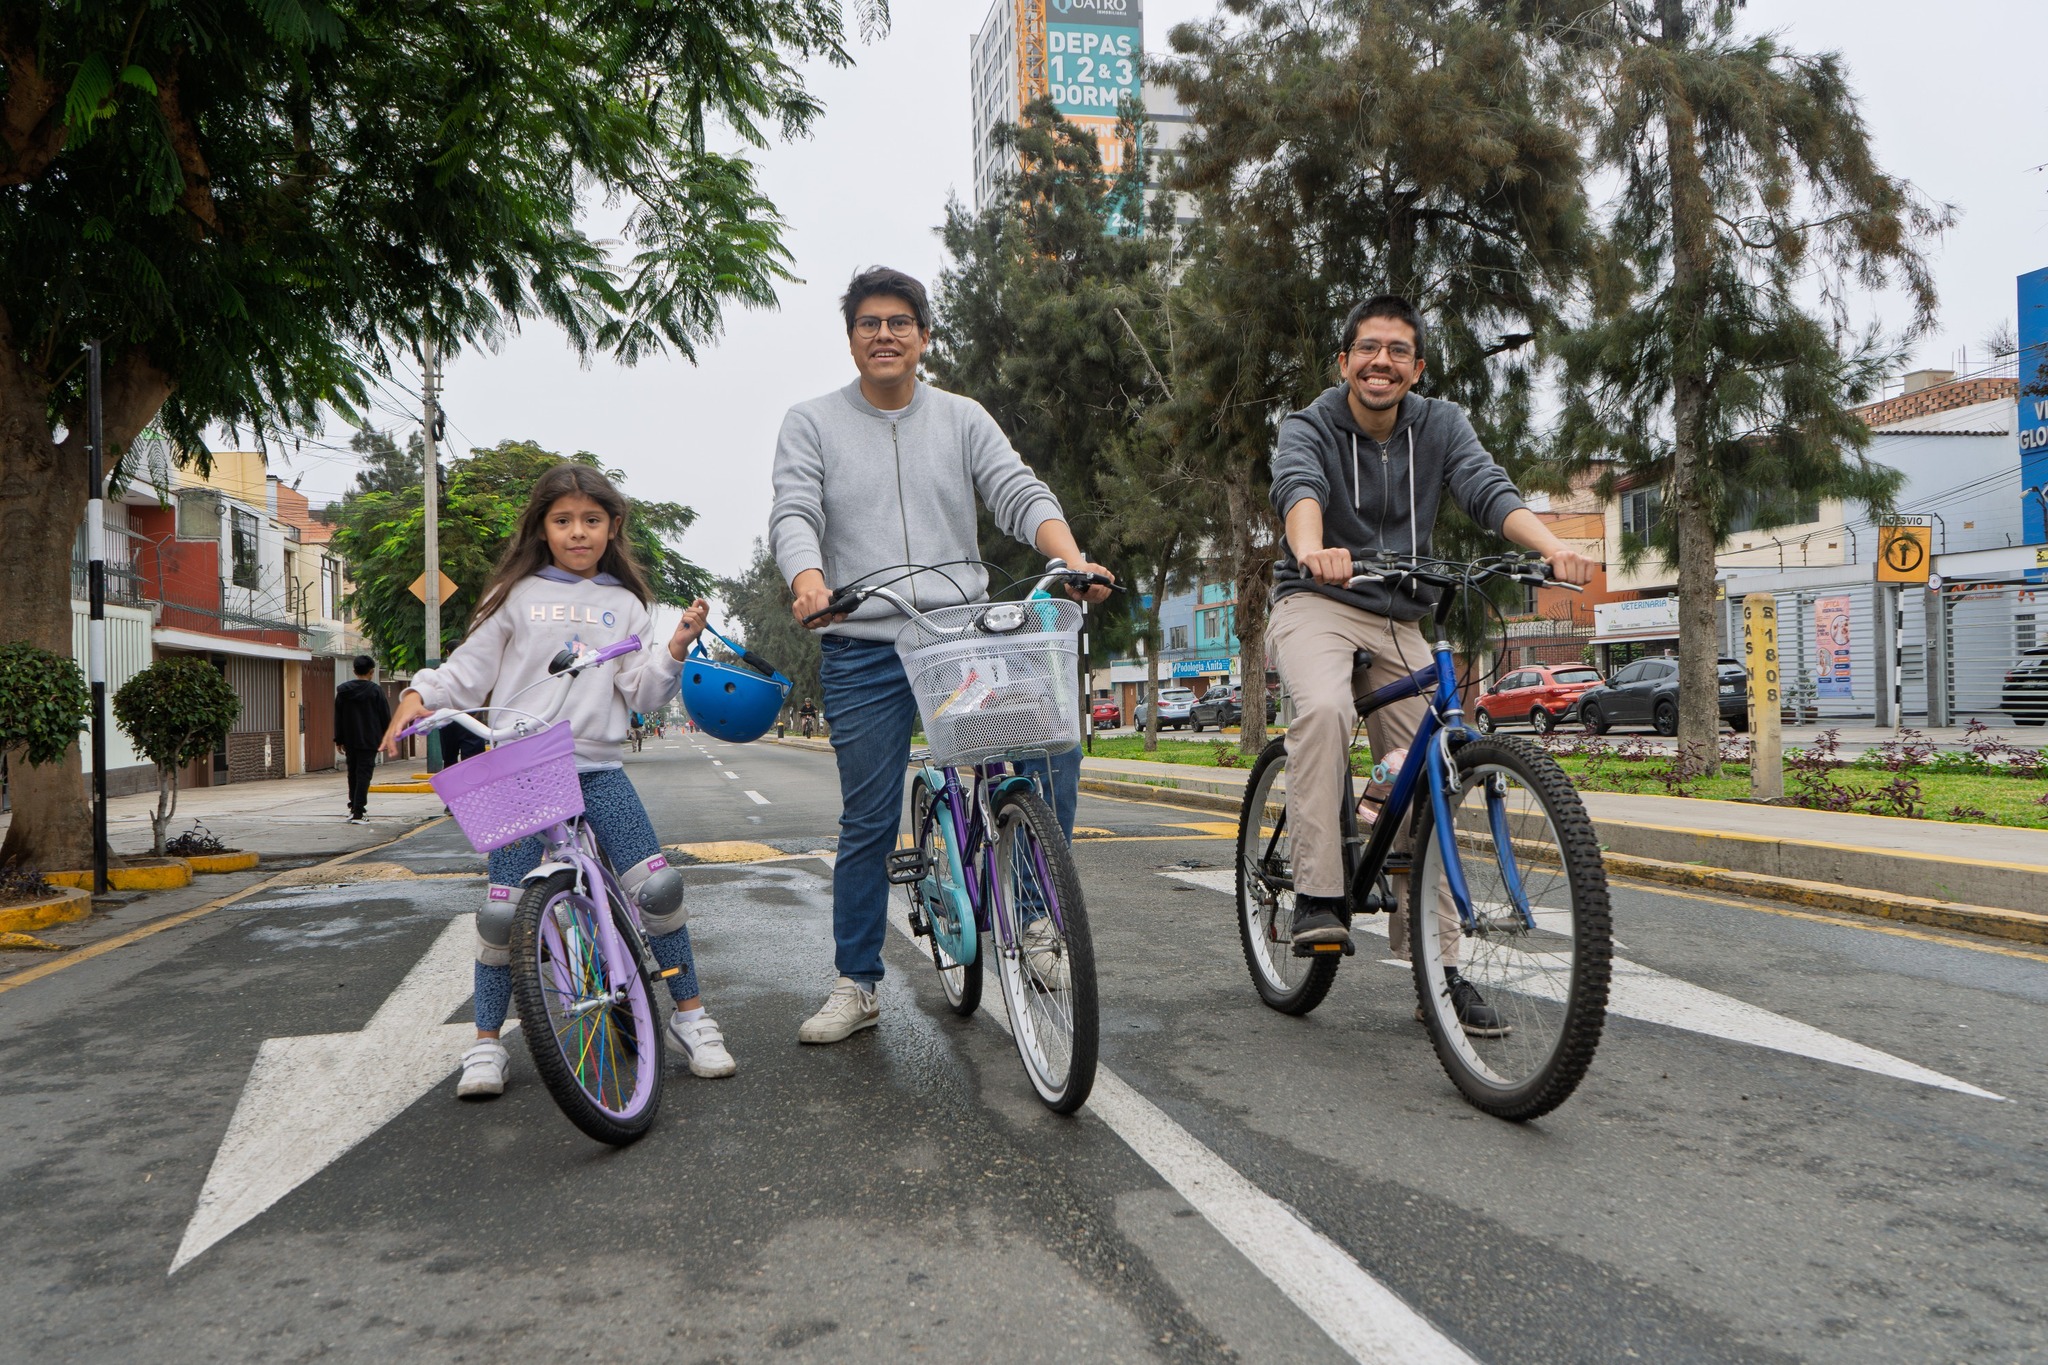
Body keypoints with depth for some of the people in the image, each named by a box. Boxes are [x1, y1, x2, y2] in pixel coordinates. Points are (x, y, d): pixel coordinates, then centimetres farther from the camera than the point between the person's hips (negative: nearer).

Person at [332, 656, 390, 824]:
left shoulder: (342, 690, 5)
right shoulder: (375, 690, -8)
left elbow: (338, 717, 8)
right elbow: (385, 716, -4)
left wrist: (339, 740, 13)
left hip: (350, 741, 4)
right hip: (369, 741, -4)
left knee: (353, 773, 17)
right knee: (364, 774, -5)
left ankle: (353, 807, 24)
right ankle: (358, 813, -10)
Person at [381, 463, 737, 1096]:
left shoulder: (624, 604, 14)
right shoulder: (517, 595, 9)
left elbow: (641, 693, 8)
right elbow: (470, 668, 9)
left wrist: (676, 647, -6)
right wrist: (418, 695, -7)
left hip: (598, 769, 2)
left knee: (657, 886, -9)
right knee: (504, 910, -6)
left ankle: (690, 1015, 6)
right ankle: (486, 1042, 11)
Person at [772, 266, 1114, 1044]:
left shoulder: (963, 420, 12)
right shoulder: (812, 424, 8)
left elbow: (1021, 496, 0)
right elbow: (793, 514, -5)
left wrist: (1073, 561, -20)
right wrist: (809, 583, -28)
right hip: (863, 649, -1)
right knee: (867, 825, 3)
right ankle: (856, 985, 18)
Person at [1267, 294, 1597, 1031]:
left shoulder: (1440, 425, 0)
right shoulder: (1309, 427, -9)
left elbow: (1488, 488, -17)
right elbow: (1298, 486, -31)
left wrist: (1552, 544, -38)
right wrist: (1312, 549, -55)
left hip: (1400, 620, 4)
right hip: (1317, 604, -3)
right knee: (1324, 708, -36)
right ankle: (1317, 893, -29)